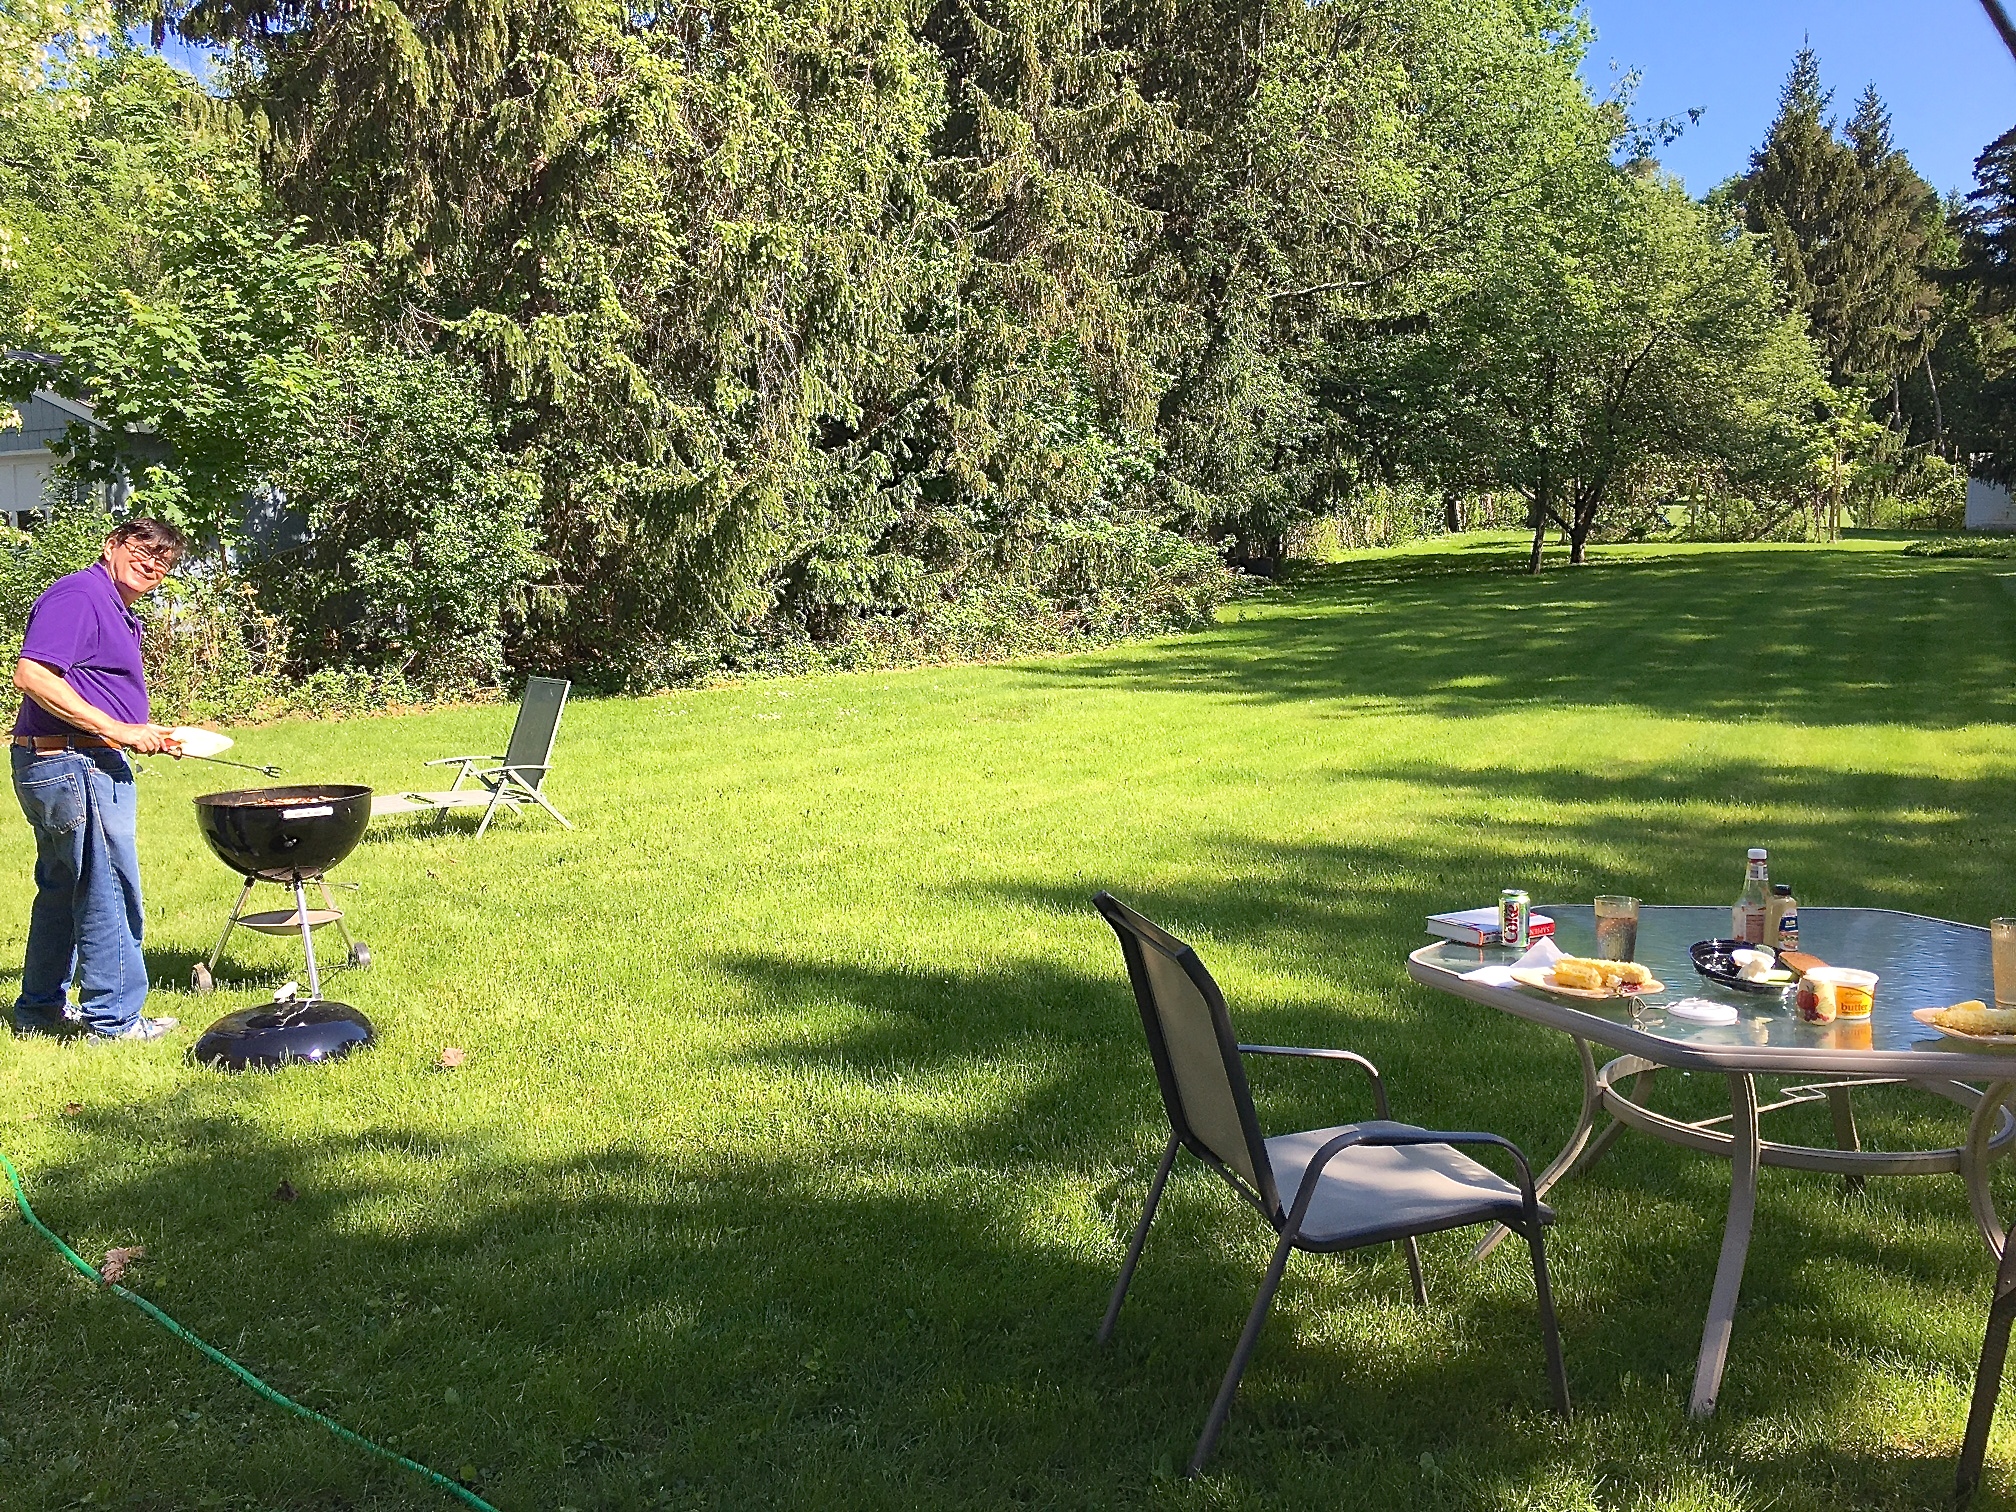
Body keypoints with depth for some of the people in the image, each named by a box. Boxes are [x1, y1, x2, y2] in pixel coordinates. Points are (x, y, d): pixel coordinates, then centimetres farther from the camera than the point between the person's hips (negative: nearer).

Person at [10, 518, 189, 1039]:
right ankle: (113, 1017, 4)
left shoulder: (118, 613, 19)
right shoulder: (78, 595, -14)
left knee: (63, 891, 18)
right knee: (109, 894, -4)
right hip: (74, 766, -11)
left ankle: (40, 1009, 29)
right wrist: (115, 730, -25)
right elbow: (32, 676, -25)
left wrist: (142, 733, 16)